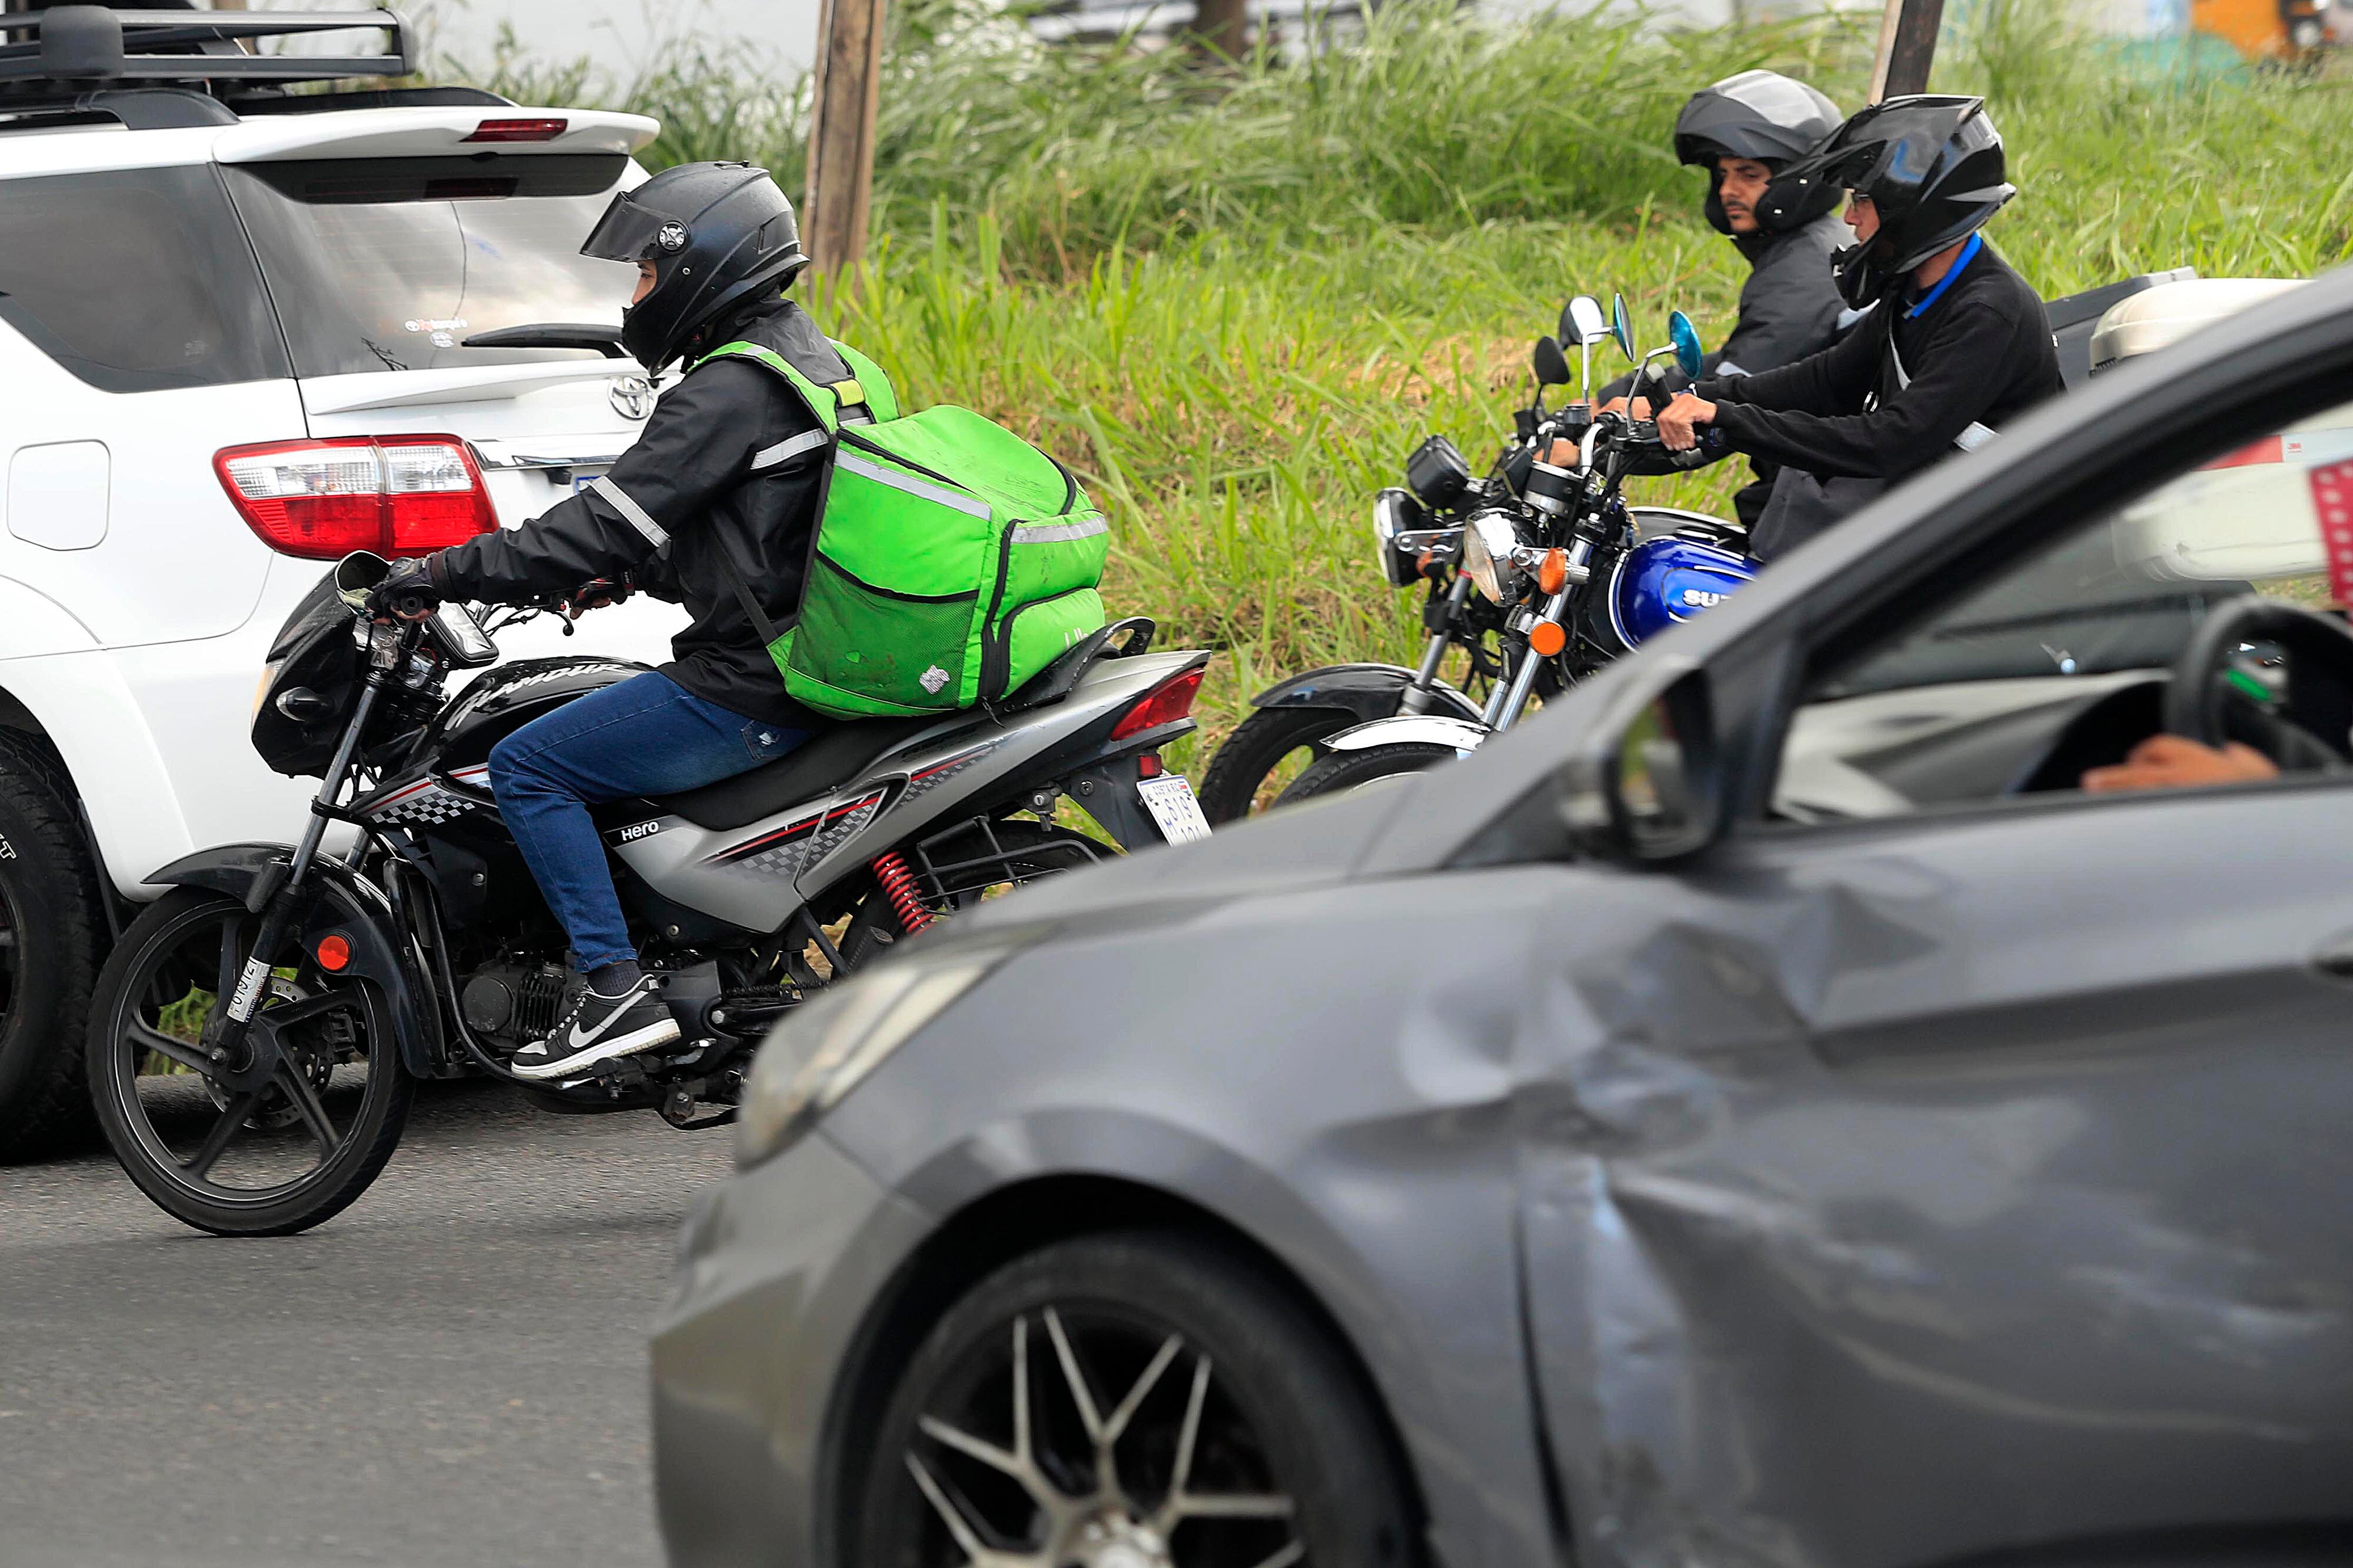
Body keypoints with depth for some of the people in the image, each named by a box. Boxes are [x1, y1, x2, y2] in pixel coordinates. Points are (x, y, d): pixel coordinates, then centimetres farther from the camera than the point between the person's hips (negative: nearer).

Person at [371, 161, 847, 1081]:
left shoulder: (730, 391, -17)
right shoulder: (808, 359, 15)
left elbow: (608, 526, -20)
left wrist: (442, 576, -14)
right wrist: (616, 575, 20)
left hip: (748, 689, -11)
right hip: (809, 665, 11)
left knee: (527, 767, -7)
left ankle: (616, 988, -13)